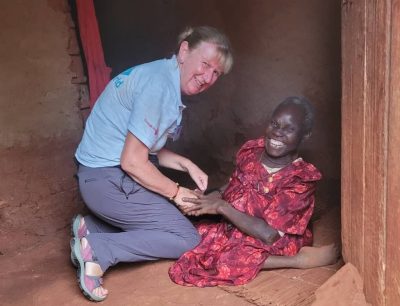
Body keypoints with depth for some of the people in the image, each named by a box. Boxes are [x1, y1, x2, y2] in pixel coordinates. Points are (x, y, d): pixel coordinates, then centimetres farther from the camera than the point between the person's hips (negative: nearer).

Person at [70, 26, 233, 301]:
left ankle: (92, 228, 13)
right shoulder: (159, 86, -23)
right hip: (109, 179, -10)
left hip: (106, 174, 10)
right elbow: (133, 162, -22)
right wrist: (177, 193, -10)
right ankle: (98, 250, -9)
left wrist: (187, 165, 1)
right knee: (187, 238, -5)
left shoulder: (167, 81, 8)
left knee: (168, 217, 22)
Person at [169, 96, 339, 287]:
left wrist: (221, 206, -23)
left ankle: (300, 260, -13)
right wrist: (214, 197, -9)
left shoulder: (301, 179, -19)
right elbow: (232, 188, 14)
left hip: (274, 246, -8)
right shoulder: (250, 151, -3)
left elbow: (269, 235, -24)